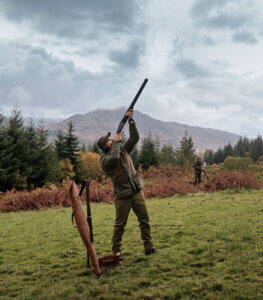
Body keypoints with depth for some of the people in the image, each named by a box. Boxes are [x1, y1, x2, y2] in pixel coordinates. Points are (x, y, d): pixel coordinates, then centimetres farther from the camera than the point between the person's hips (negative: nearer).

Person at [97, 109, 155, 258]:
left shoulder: (123, 150, 11)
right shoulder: (105, 159, -6)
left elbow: (135, 137, 6)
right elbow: (114, 157, -28)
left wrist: (131, 120, -4)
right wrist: (116, 141, -14)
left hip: (137, 191, 5)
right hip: (122, 196, -5)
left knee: (145, 220, 5)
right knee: (120, 225, 3)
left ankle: (149, 247, 14)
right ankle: (116, 250, 17)